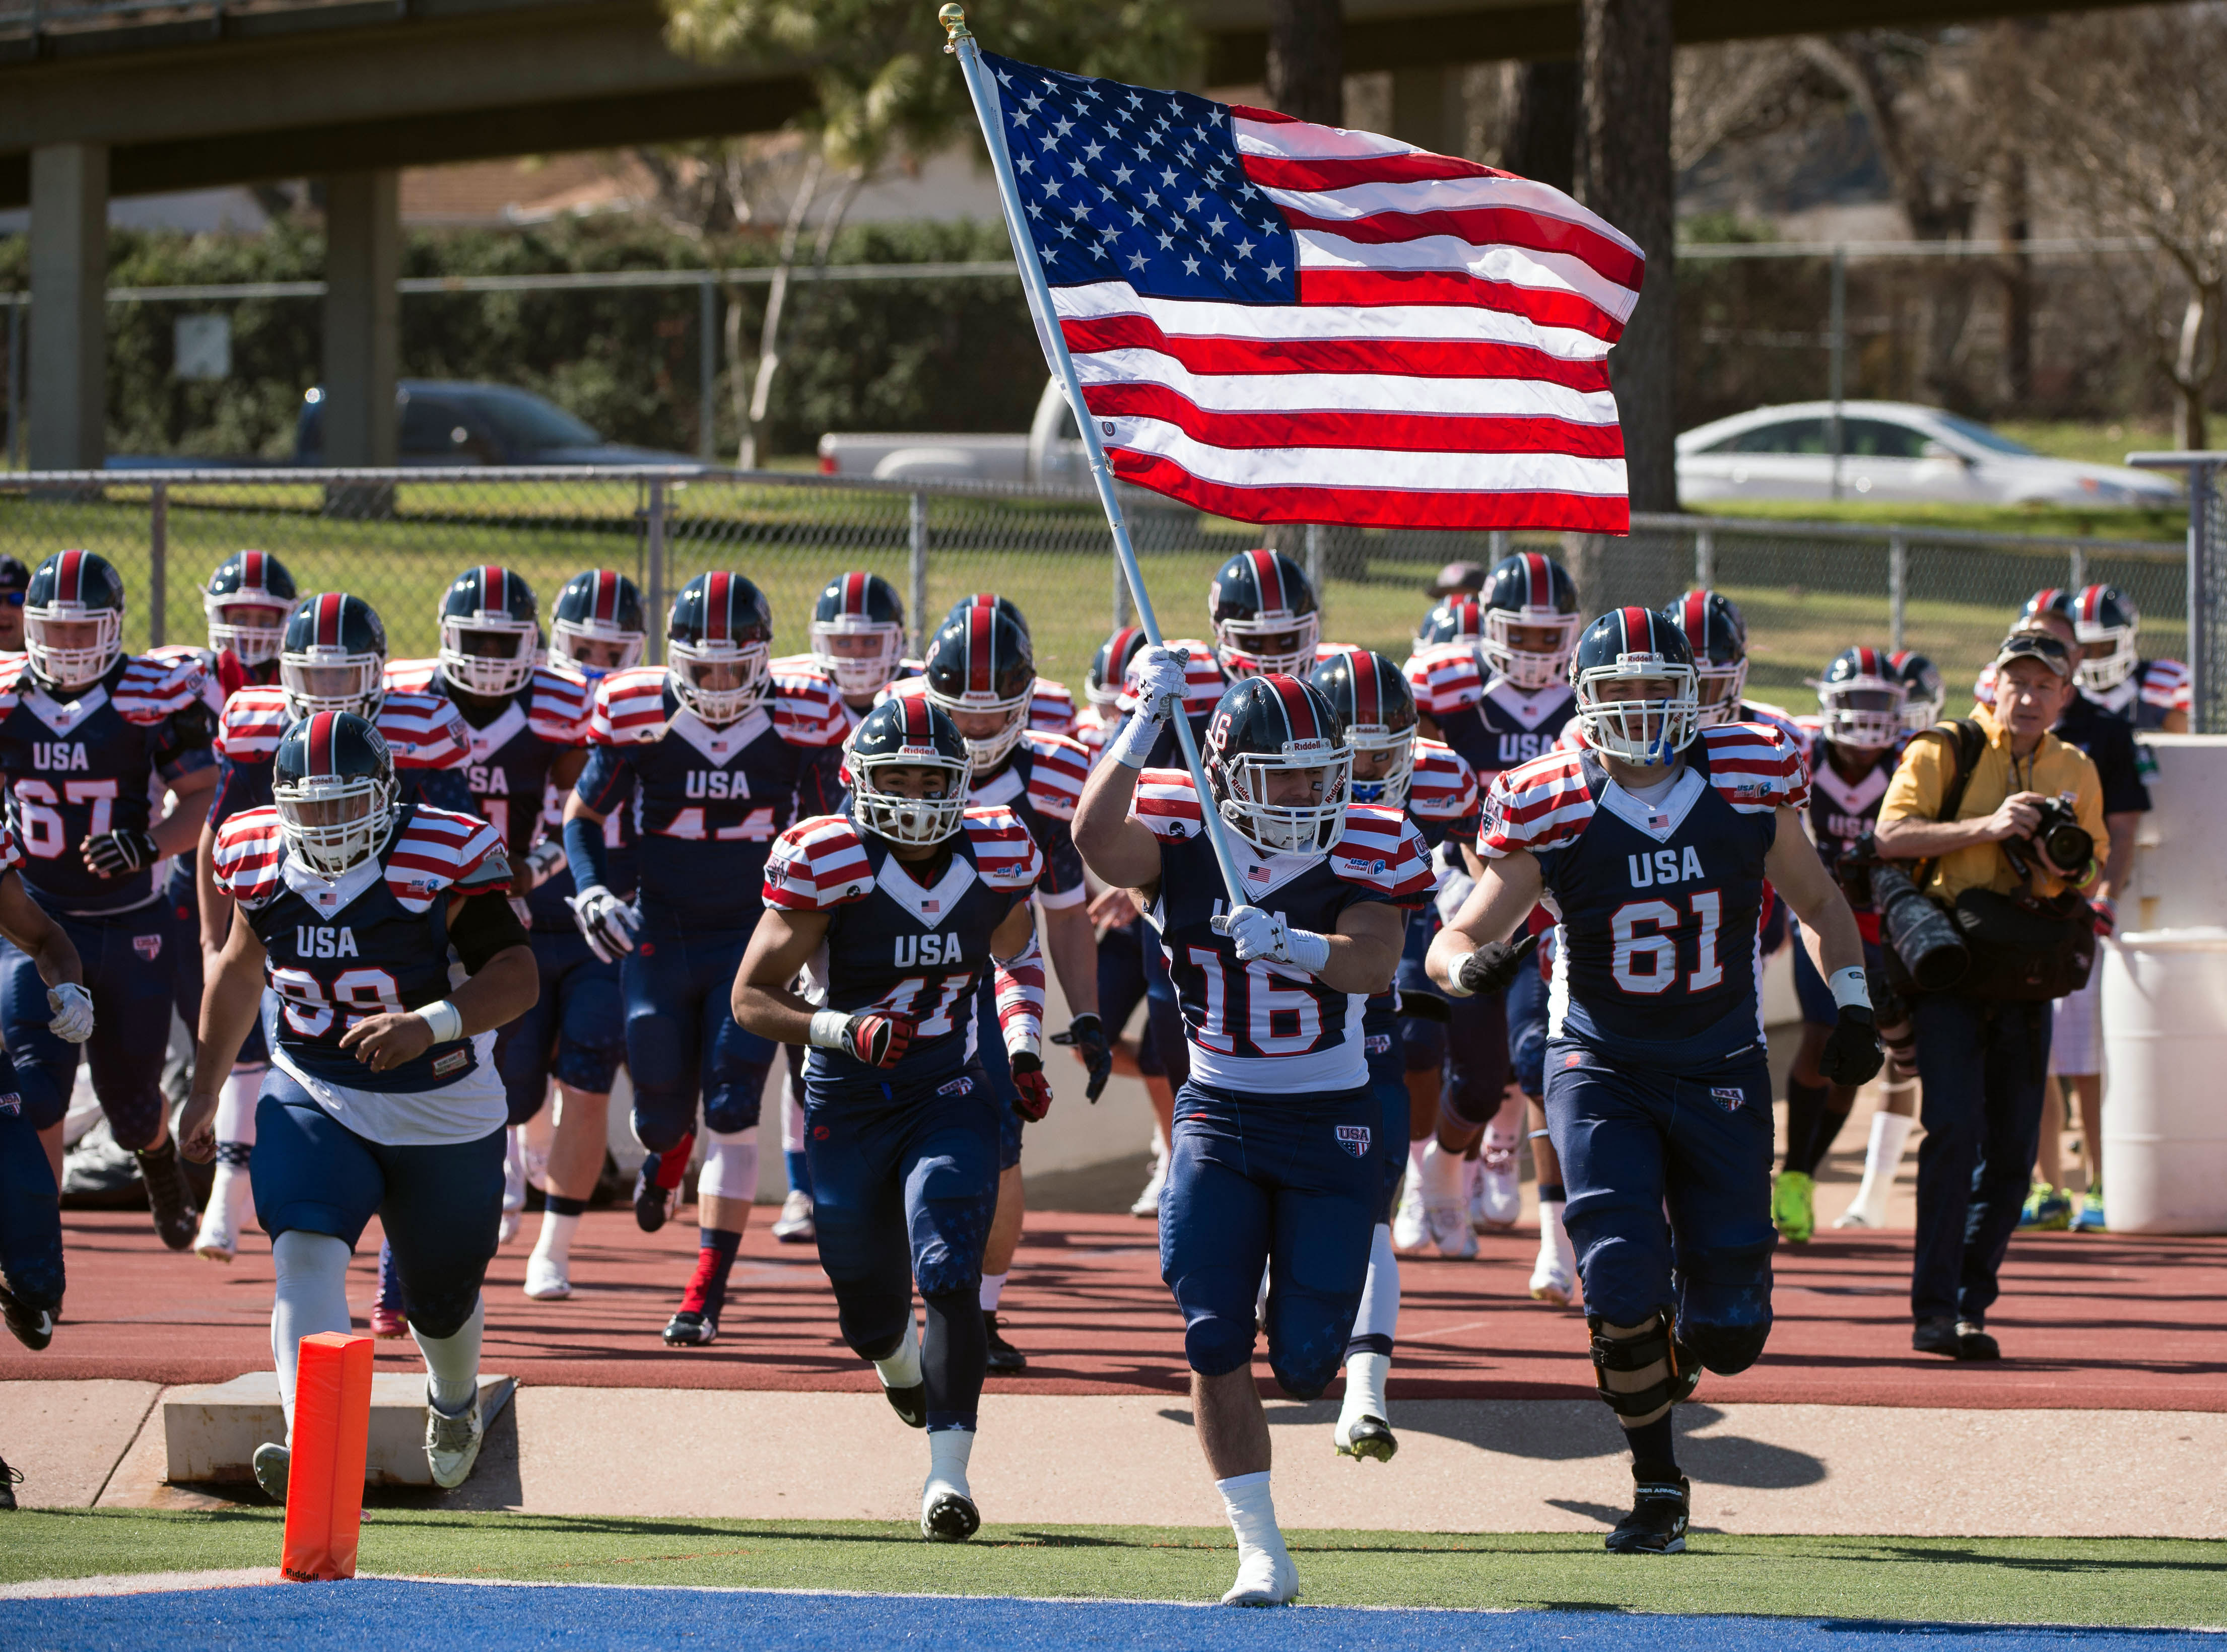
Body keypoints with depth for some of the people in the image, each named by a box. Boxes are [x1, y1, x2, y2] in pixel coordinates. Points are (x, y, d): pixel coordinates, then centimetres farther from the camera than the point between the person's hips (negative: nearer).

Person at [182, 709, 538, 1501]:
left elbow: (515, 973, -21)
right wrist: (206, 1090, 17)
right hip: (311, 1098, 2)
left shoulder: (441, 860, -19)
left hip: (440, 1108, -2)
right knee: (306, 1254, -26)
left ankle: (455, 1400, 52)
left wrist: (428, 1025, -38)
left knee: (442, 1300, 15)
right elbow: (239, 967, 13)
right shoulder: (259, 858, -5)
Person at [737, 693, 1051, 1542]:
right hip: (848, 1105, 0)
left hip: (950, 1098, 0)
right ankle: (897, 1355, 52)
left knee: (949, 1274, -20)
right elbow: (752, 998, -12)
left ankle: (948, 1471, -21)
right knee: (869, 1306, 13)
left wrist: (1024, 1049, 1)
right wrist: (844, 1030, -28)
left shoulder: (996, 859, -5)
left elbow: (1016, 956, 18)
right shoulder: (826, 867, -16)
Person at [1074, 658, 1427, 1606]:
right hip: (1218, 1112, 0)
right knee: (1215, 1342, -10)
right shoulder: (1182, 839, -7)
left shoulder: (1368, 849, -7)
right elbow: (1096, 837, -28)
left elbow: (1372, 966, -23)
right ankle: (1262, 1554, 0)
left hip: (1330, 1125, 0)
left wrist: (1287, 943, -42)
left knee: (1305, 1365, -3)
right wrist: (1147, 721, -33)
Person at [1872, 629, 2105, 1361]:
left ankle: (1970, 1306, 16)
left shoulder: (2076, 774, 12)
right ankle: (1934, 1308, -13)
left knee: (2012, 1151, 4)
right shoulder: (1944, 753, -2)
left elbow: (2094, 867, 21)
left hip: (2025, 978, 5)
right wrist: (1988, 826, -22)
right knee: (1955, 1129, -16)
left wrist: (2066, 872, -3)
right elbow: (1891, 835, -13)